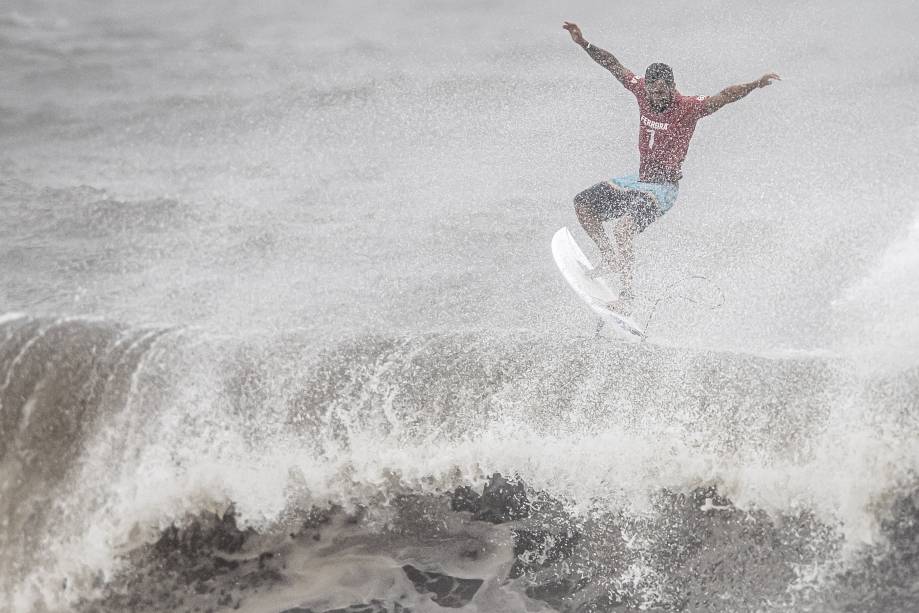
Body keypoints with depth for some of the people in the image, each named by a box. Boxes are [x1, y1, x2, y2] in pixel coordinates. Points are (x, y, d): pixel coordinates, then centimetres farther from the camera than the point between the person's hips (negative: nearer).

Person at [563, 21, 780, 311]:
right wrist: (584, 43, 4)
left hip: (663, 189, -7)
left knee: (622, 228, -28)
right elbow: (614, 65, 6)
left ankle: (627, 293, -17)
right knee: (583, 203, 5)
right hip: (637, 181, 7)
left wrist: (756, 84, -44)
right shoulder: (643, 91, -2)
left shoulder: (688, 107, -17)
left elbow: (724, 97, -28)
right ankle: (610, 258, 16)